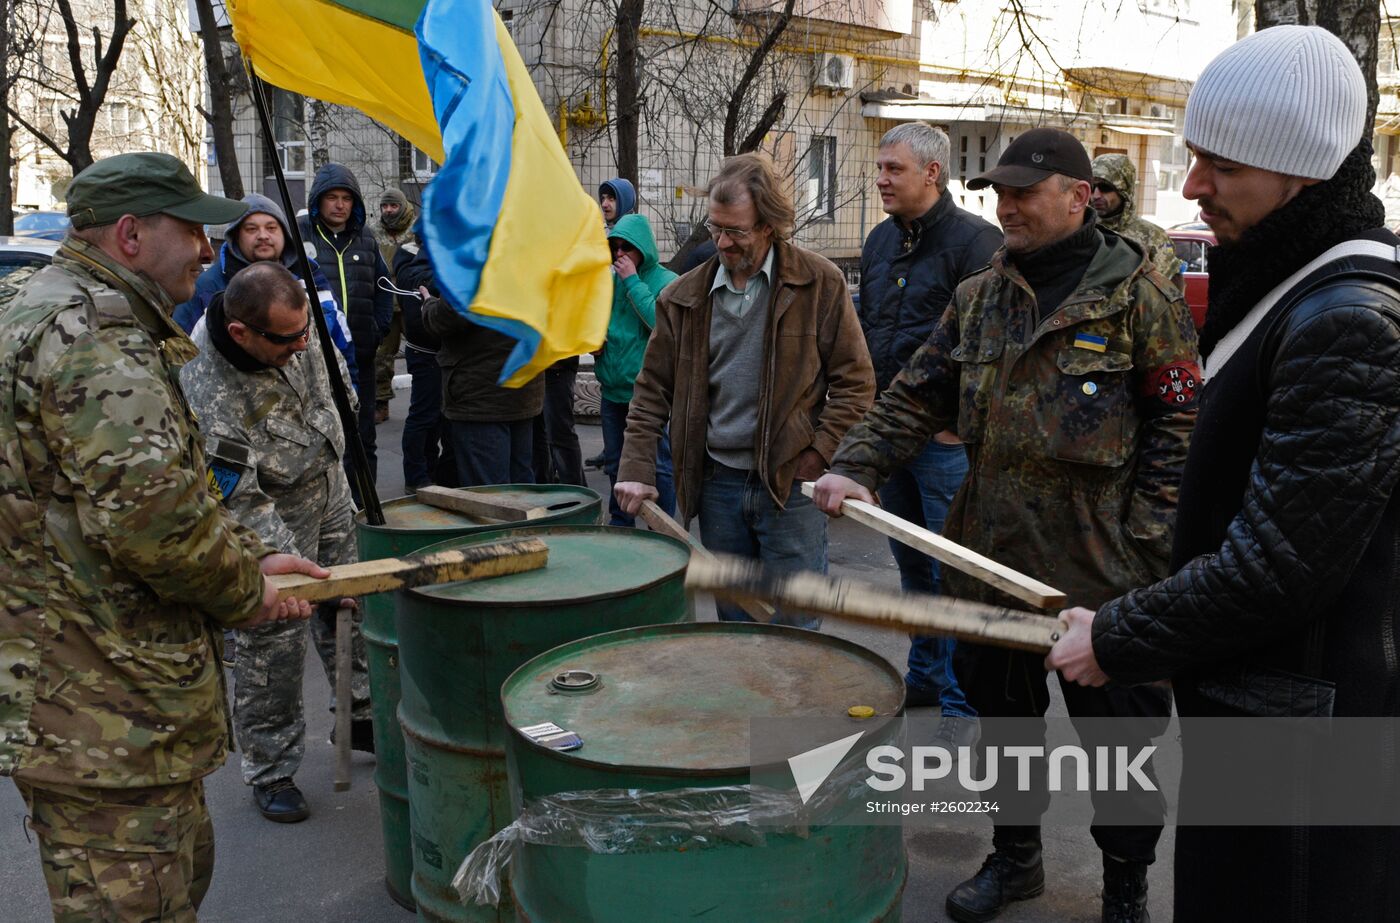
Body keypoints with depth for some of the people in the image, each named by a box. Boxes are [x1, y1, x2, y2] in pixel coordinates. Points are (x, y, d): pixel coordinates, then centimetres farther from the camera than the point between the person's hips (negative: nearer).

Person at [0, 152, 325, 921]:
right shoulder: (93, 337, -20)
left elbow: (163, 485, 23)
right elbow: (151, 515, -30)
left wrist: (249, 554, 11)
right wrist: (243, 591, -12)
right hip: (101, 718, -11)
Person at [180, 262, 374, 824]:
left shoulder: (291, 323, -18)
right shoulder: (206, 396, -37)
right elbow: (243, 506, -30)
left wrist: (335, 451, 19)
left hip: (329, 486, 7)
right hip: (269, 513, -6)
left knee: (353, 609, 16)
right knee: (273, 642, -1)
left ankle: (361, 714, 36)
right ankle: (270, 772, 17)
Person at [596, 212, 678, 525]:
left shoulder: (666, 282, -8)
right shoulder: (610, 281, 8)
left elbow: (661, 322, -25)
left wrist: (633, 281, -20)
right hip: (613, 390, 6)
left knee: (659, 465, 0)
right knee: (615, 463, 17)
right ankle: (620, 523, 32)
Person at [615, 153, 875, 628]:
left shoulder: (820, 283, -4)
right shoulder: (685, 295, 5)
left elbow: (855, 382, -3)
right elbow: (653, 391, 8)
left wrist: (816, 457, -10)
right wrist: (636, 470, -2)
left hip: (791, 484, -3)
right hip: (717, 484, 3)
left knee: (795, 631, 2)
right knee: (733, 629, 14)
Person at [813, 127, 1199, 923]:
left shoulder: (1137, 292, -6)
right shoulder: (980, 297, 10)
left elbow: (1178, 423, -7)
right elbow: (919, 395, 7)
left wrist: (1144, 544, -13)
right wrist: (857, 466, -9)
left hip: (1099, 567, -5)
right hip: (995, 557, 5)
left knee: (1117, 732, 9)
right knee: (1003, 714, 19)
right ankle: (1015, 855, 40)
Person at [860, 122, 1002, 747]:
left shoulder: (975, 240, -11)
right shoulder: (881, 240, 13)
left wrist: (958, 418, -17)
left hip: (947, 439, -7)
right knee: (912, 563, 17)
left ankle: (963, 702, 12)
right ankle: (925, 674, 33)